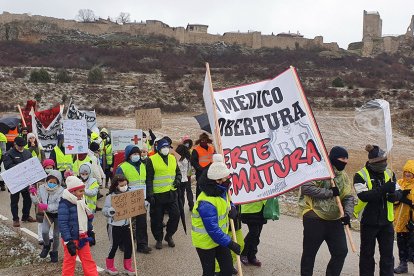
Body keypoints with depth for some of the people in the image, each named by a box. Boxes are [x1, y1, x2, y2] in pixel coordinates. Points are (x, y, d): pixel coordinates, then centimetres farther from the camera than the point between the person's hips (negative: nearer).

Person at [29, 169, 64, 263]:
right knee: (44, 231, -16)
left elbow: (58, 205, -28)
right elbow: (37, 202, 0)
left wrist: (46, 207, -38)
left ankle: (54, 252, 28)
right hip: (48, 214, 3)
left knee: (56, 235, 7)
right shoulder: (42, 188, -7)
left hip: (58, 214, -3)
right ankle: (46, 246, 15)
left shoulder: (61, 191, -20)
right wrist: (33, 194, -16)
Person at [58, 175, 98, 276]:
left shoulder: (80, 201, 6)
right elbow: (62, 224, -23)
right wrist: (68, 242, -25)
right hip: (71, 238, -7)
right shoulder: (64, 204, -20)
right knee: (69, 262, 9)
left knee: (88, 260, 13)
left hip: (82, 237, 8)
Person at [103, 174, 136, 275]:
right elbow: (104, 211, -14)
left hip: (126, 225, 5)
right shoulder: (110, 197, -13)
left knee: (129, 245, 8)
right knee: (114, 246, 9)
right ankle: (109, 266, 30)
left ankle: (128, 266, 26)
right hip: (114, 226, -5)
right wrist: (112, 211, -33)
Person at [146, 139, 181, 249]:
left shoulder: (173, 159, 10)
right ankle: (159, 239, 23)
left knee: (175, 215, 3)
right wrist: (149, 194, -13)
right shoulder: (152, 160, -7)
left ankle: (169, 236, 24)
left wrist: (178, 179, -1)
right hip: (157, 195, -4)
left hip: (171, 193, 5)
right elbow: (148, 179, -8)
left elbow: (178, 172, 21)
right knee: (157, 219, 5)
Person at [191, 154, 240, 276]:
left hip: (219, 237, 8)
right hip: (205, 241, -8)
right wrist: (230, 244, -24)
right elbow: (213, 230, -31)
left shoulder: (221, 190, -5)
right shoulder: (207, 203, -33)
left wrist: (232, 208, -3)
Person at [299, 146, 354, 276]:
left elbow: (348, 197, 6)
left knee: (341, 251, 8)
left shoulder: (344, 176, 10)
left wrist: (347, 214, -12)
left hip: (335, 221, 6)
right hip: (314, 218, -6)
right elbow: (306, 188, -20)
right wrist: (329, 192, -19)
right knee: (309, 252, 5)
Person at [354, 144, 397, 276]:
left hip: (386, 221, 4)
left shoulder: (390, 174, 6)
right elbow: (363, 196, -23)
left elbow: (396, 194, 5)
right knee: (367, 255, 9)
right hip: (369, 222, -4)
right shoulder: (360, 175, -10)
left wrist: (394, 195, -19)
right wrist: (383, 189, -32)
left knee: (387, 255, 10)